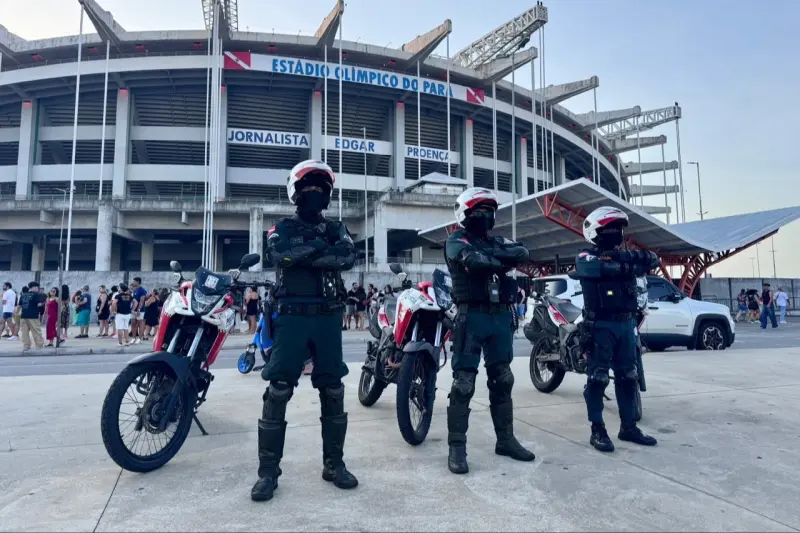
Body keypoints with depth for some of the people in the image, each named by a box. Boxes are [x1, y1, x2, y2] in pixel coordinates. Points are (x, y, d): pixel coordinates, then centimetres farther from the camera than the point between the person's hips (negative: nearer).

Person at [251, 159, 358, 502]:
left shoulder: (336, 229, 13)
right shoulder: (283, 229, 9)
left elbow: (349, 257, -9)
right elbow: (277, 254, -15)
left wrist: (304, 256, -15)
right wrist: (320, 245, -13)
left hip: (328, 318, 2)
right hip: (291, 317, -2)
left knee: (332, 390, 7)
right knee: (278, 391, -3)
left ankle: (334, 463, 21)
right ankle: (268, 470, 9)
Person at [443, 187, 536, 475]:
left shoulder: (497, 241, 18)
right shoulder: (456, 241, 0)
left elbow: (522, 253, -2)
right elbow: (473, 260, -21)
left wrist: (494, 254, -15)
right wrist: (503, 261, -10)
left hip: (501, 315, 6)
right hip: (472, 315, -6)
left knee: (502, 380, 13)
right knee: (464, 382, -5)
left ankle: (505, 440, 24)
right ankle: (456, 447, 2)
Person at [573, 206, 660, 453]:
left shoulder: (623, 255, 15)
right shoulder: (586, 257, -3)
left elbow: (653, 259, 3)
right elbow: (599, 268, -23)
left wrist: (628, 256, -11)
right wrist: (627, 267, -17)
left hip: (626, 324, 7)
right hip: (600, 325, -7)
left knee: (628, 377, 12)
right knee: (598, 378, -2)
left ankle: (628, 427, 24)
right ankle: (597, 430, 5)